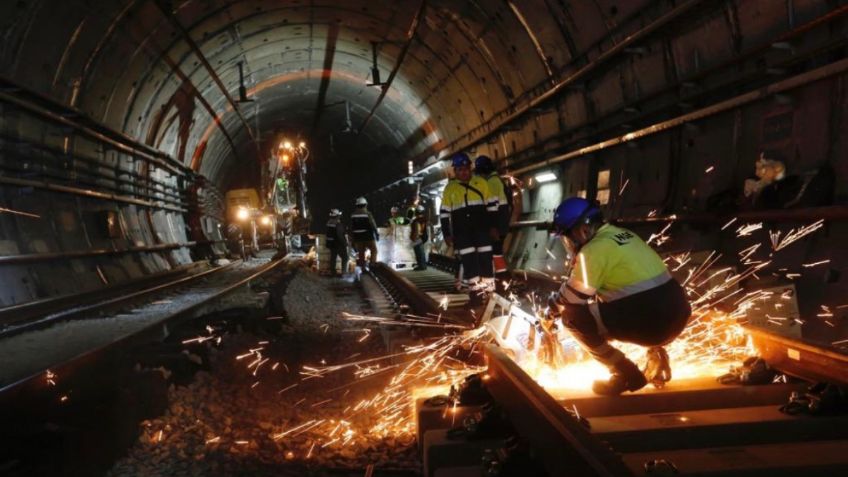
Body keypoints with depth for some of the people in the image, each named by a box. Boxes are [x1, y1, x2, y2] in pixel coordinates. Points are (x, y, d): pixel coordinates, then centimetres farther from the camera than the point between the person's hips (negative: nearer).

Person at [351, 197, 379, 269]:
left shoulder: (353, 215, 2)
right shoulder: (367, 214, -12)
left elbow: (351, 227, 6)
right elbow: (373, 225, -13)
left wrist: (352, 237, 14)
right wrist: (377, 233, -2)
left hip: (358, 237, 4)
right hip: (368, 236, -4)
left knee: (361, 253, 11)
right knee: (374, 250, 9)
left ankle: (363, 268, 13)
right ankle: (373, 265, -3)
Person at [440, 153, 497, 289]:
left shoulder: (481, 182, 5)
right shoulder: (449, 188, 6)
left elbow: (491, 204, 8)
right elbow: (444, 212, 7)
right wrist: (446, 234, 3)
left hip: (481, 225, 0)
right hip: (461, 228, 0)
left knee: (485, 254, -3)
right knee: (467, 256, 0)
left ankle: (488, 280, 2)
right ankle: (471, 279, 6)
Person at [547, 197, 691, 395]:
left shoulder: (594, 249, -10)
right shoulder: (621, 234, 18)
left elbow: (573, 296, -7)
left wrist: (551, 306, 14)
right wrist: (558, 300, 29)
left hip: (653, 322, -9)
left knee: (572, 316, -5)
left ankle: (625, 373, 3)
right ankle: (657, 356, 22)